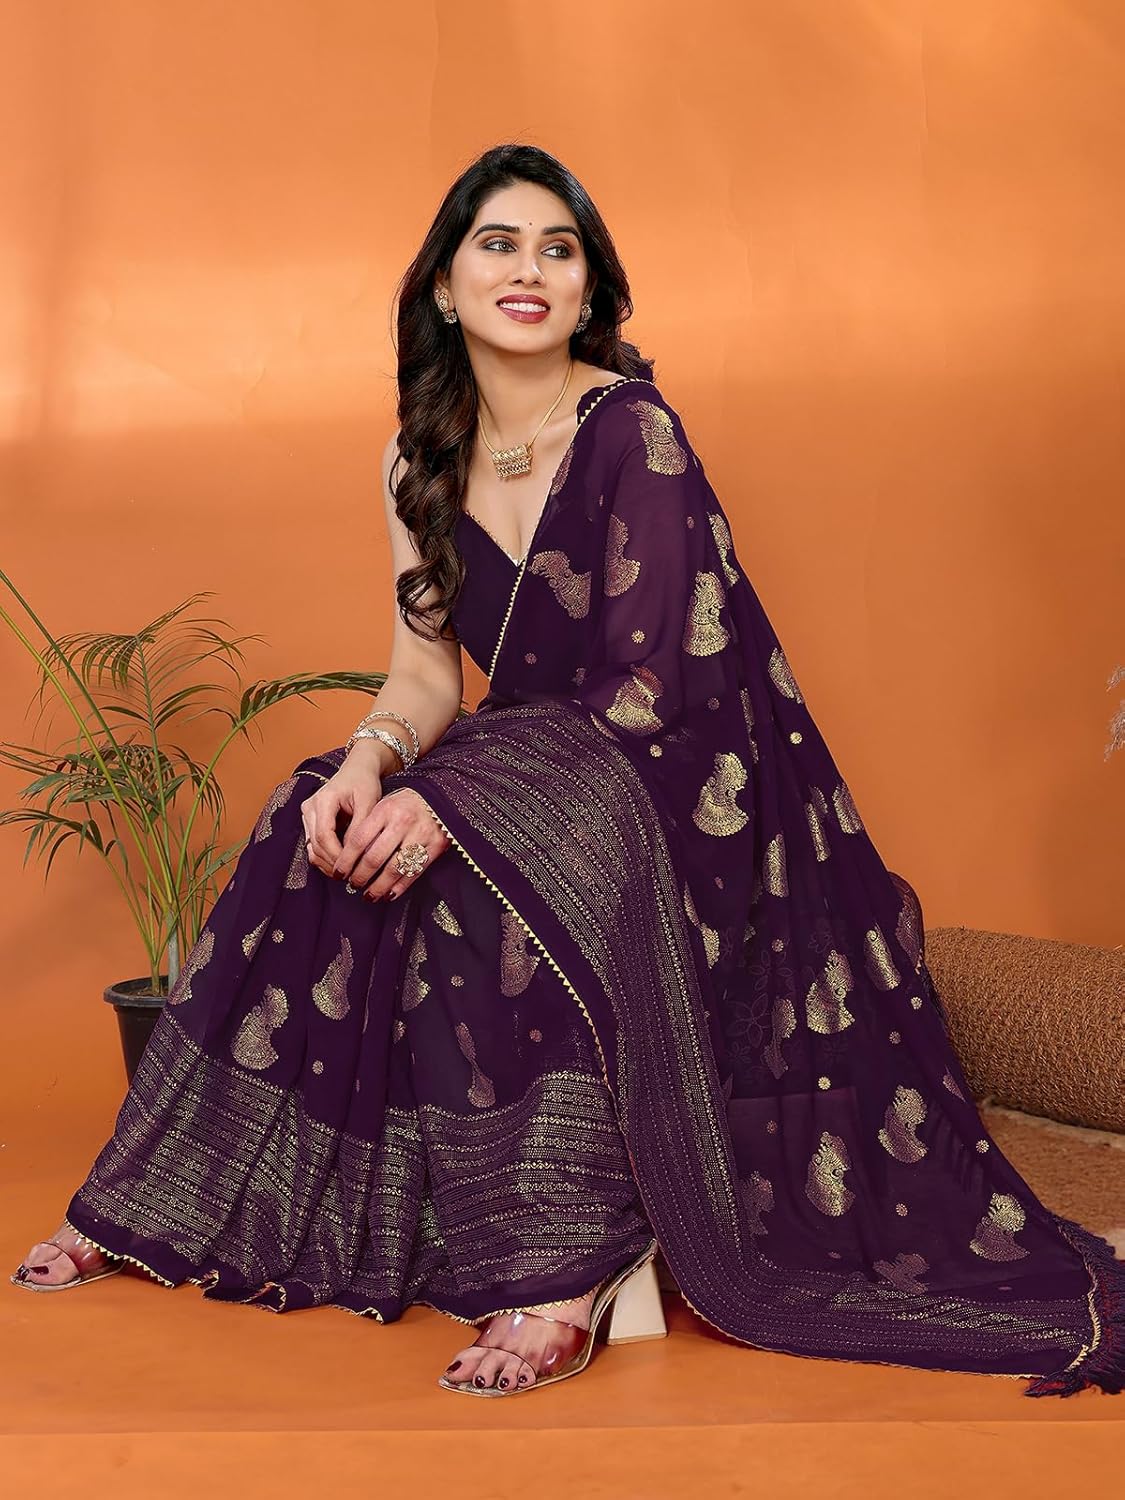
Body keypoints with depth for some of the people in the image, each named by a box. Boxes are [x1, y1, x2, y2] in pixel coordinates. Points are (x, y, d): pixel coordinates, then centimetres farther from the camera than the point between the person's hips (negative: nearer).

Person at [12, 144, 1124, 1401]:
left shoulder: (633, 432, -15)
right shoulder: (423, 460, 5)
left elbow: (643, 693, -20)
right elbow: (425, 678, 4)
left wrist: (449, 799, -30)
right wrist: (371, 762, -19)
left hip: (681, 784, -6)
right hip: (527, 770, 6)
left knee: (490, 874, -34)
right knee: (321, 841, -14)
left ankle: (563, 1271, -25)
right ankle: (165, 1203, -1)